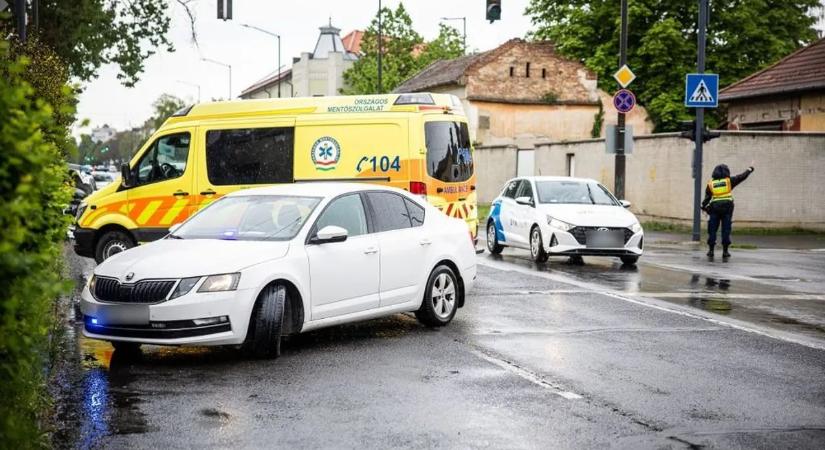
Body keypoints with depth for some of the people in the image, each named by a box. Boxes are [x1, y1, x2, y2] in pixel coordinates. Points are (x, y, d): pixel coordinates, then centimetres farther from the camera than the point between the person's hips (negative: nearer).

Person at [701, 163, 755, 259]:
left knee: (712, 230, 7)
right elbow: (742, 177, 14)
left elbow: (707, 198, 5)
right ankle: (725, 251, 2)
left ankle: (711, 250, 5)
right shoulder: (729, 181, 6)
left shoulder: (710, 183, 7)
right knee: (726, 230, 4)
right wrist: (750, 169, 29)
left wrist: (703, 207, 15)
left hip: (714, 208, 1)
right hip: (727, 207, 0)